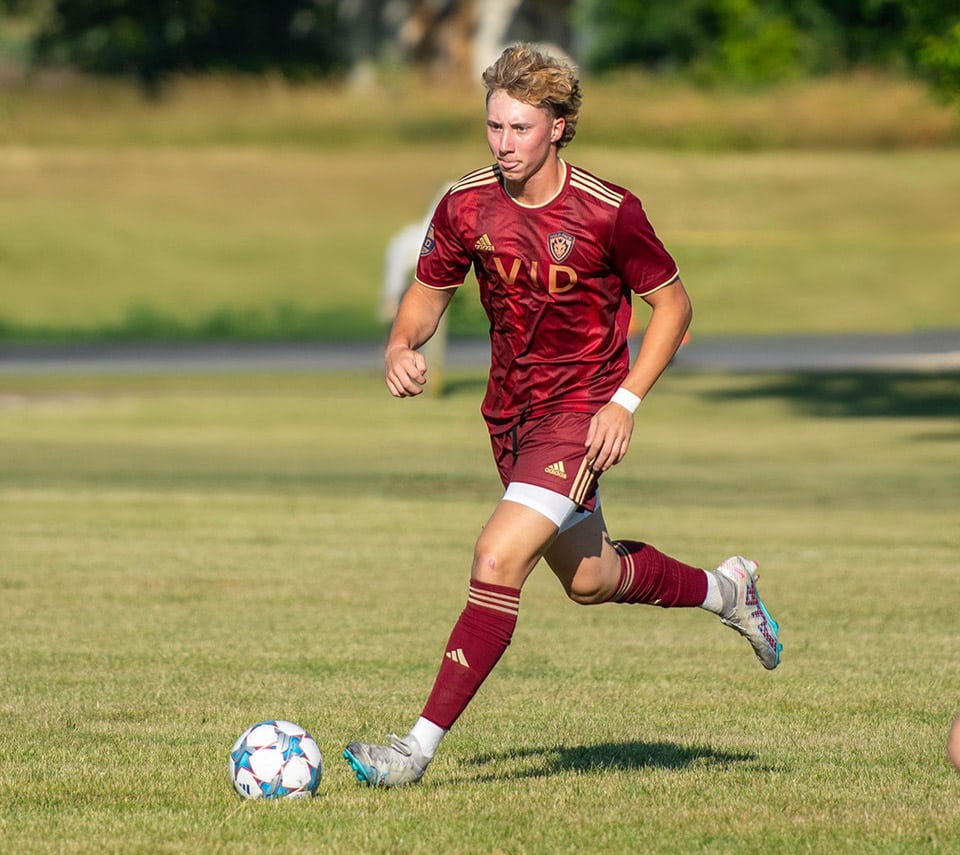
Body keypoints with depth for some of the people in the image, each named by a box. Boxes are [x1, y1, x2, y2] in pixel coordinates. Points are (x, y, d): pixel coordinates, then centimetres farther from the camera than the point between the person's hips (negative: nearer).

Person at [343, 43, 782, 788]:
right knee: (590, 580, 21)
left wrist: (625, 401, -15)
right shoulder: (467, 206, -7)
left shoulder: (608, 212, -18)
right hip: (510, 412, 6)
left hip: (582, 413, -6)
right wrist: (401, 348, -14)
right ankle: (726, 591, 51)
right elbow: (429, 291, 9)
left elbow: (672, 303, -6)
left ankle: (421, 747, -20)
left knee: (499, 557, -23)